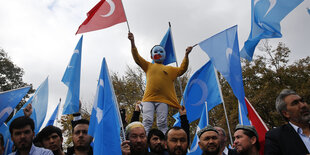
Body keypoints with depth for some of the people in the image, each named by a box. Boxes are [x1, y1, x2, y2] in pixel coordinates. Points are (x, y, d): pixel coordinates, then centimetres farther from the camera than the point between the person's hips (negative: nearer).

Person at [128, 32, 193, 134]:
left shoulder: (170, 69, 22)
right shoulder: (148, 66, 21)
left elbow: (182, 69, 12)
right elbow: (137, 58, 11)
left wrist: (186, 55, 0)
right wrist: (132, 43, 0)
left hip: (163, 100, 0)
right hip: (148, 99, 0)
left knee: (162, 123, -3)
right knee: (147, 121, -10)